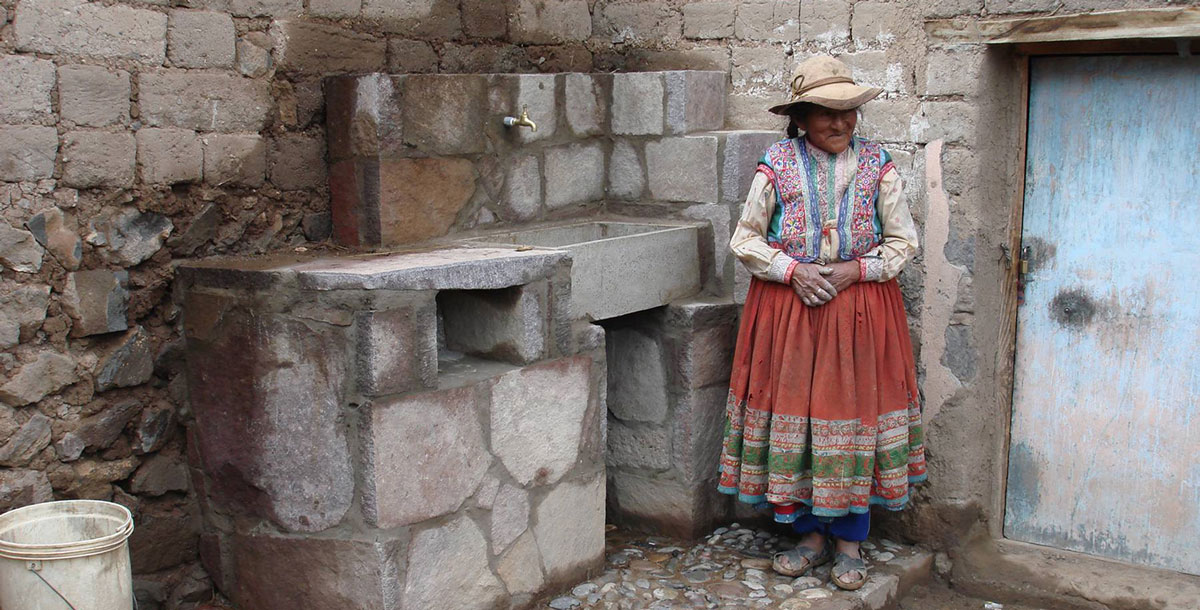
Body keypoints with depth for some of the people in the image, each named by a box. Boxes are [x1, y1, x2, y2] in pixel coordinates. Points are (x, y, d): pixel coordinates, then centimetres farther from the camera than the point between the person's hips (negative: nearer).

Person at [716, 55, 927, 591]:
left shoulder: (876, 164, 2)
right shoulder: (777, 164, -1)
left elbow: (903, 241, 6)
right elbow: (745, 240, 3)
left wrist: (857, 270, -9)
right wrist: (793, 270, -11)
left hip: (860, 308, 0)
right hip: (788, 307, 0)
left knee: (855, 413, 1)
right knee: (792, 411, 2)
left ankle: (849, 543, 15)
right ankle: (811, 536, 18)